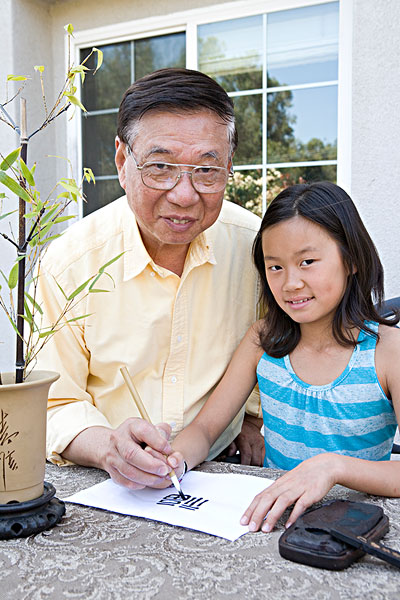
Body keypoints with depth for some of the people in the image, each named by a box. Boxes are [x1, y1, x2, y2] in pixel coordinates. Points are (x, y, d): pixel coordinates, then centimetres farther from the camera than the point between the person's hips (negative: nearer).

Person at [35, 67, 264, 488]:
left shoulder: (254, 243, -7)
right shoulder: (69, 264, -13)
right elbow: (55, 406, -9)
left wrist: (255, 416, 6)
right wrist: (105, 446, -28)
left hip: (220, 470, 1)